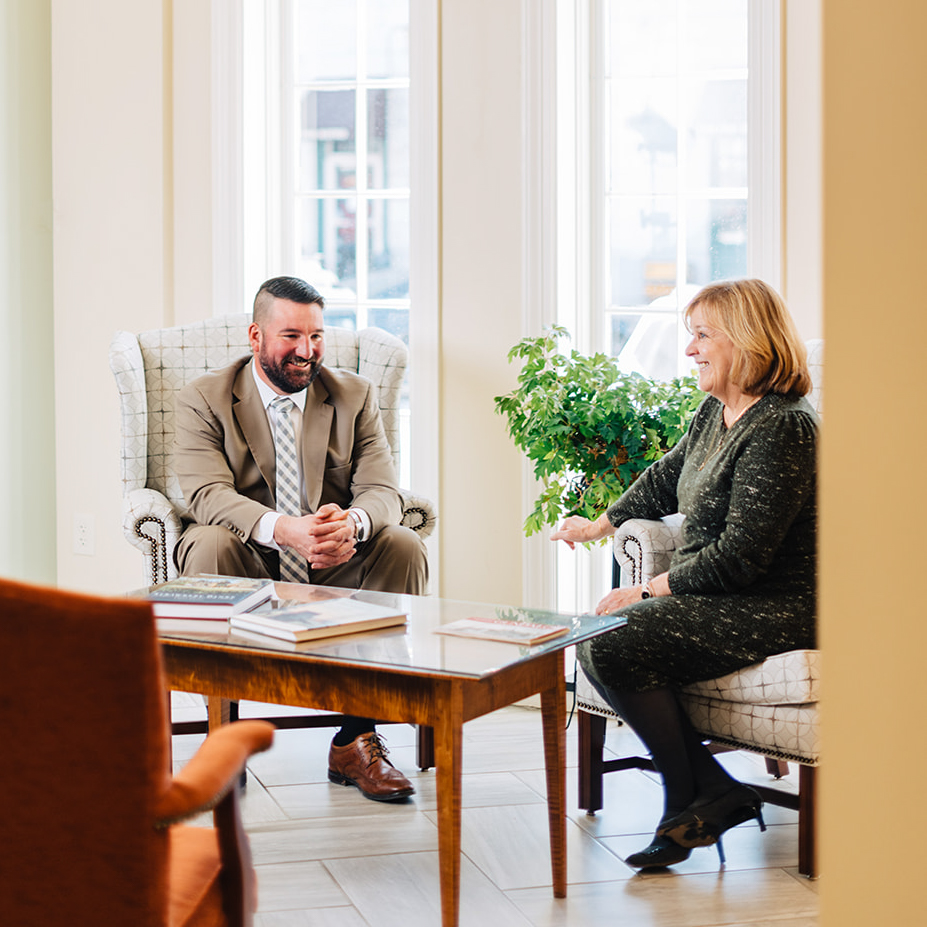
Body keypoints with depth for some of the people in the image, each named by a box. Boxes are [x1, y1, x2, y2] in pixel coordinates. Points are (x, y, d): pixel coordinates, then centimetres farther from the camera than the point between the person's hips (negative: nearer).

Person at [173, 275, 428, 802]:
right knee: (210, 546, -34)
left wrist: (351, 521, -33)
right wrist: (284, 530, -39)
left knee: (405, 547, -25)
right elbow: (208, 496, -18)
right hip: (248, 563, -2)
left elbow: (383, 491, -6)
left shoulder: (356, 397, 5)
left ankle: (357, 738, -21)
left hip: (334, 567, 3)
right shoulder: (205, 401, -2)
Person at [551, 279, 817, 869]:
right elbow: (668, 477, 30)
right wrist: (602, 524, 37)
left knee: (613, 648, -20)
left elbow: (741, 556, -24)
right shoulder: (717, 412, 10)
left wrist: (652, 589, -16)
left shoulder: (781, 428, -20)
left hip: (769, 611, -10)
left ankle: (691, 801, -1)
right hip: (717, 597, 10)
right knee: (594, 637, 0)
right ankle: (714, 793, -2)